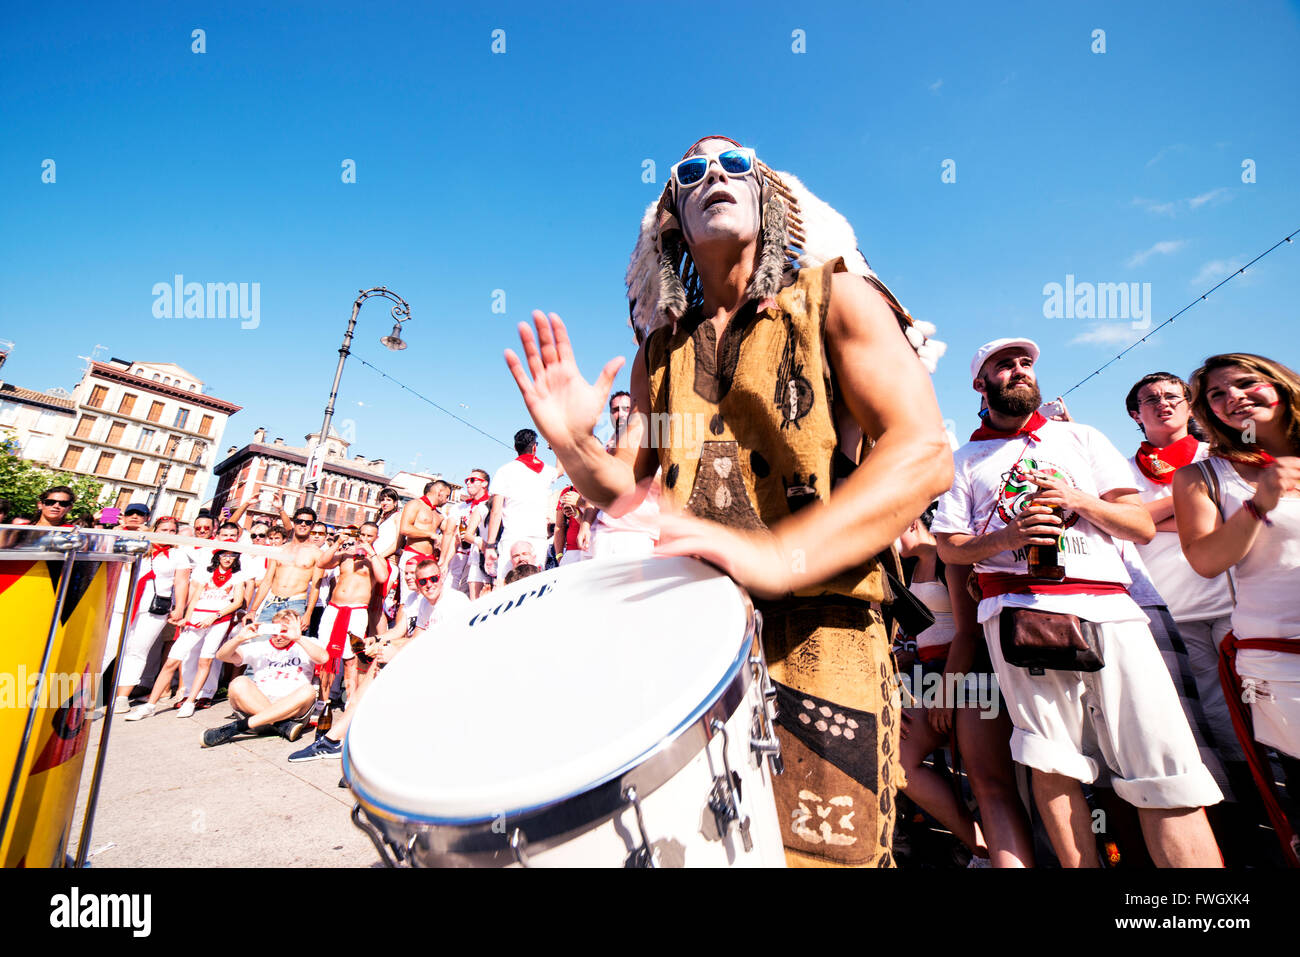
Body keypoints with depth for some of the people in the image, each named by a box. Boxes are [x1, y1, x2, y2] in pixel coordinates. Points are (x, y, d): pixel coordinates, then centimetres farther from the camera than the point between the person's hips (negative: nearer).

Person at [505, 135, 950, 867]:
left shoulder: (833, 297, 3)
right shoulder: (661, 351, 13)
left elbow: (925, 452, -11)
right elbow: (628, 489, 13)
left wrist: (778, 553, -26)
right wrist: (575, 445, -9)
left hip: (812, 636, -3)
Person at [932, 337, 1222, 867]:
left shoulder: (1081, 438, 20)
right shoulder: (968, 458, 14)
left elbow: (1143, 527, 14)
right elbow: (948, 546, 8)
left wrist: (1080, 500, -4)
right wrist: (1008, 535, -9)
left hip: (1107, 605, 2)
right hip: (1017, 610, -2)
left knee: (1168, 773, -4)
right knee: (1052, 765, 0)